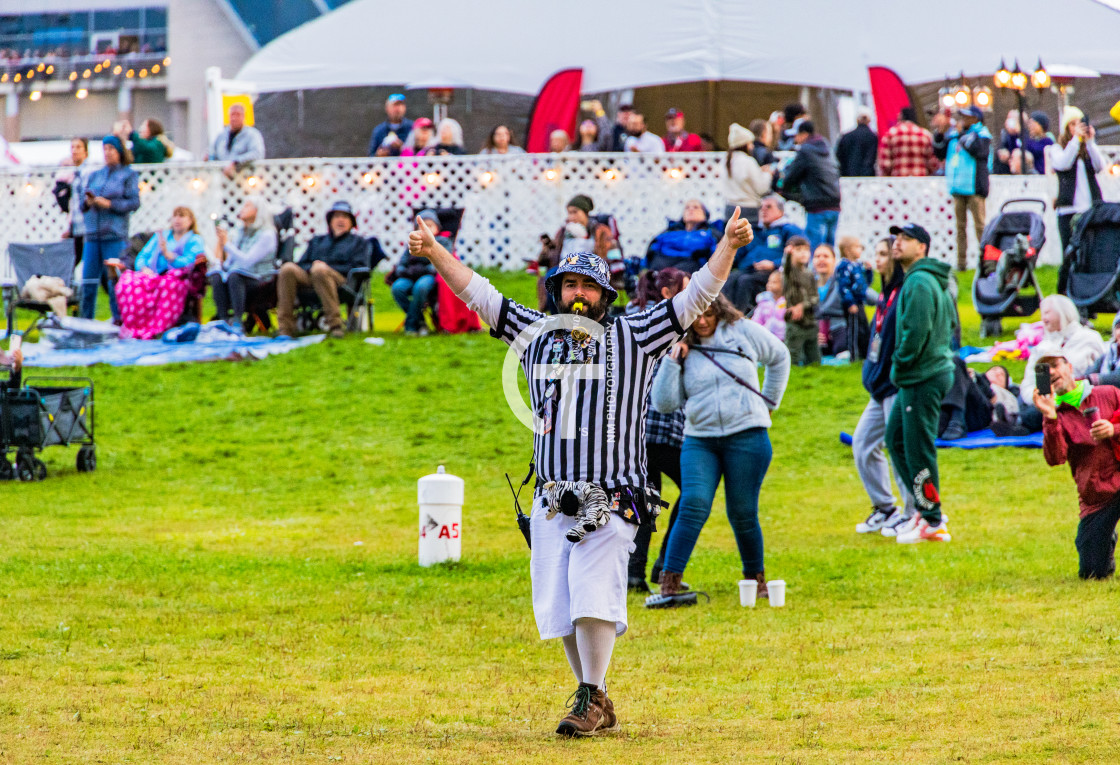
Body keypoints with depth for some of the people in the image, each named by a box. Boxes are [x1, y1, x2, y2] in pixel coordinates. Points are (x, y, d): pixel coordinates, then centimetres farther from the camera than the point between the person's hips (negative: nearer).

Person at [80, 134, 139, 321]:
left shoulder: (128, 175, 6)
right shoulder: (94, 175, 20)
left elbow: (134, 202, -4)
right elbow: (82, 203, 18)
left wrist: (109, 204, -12)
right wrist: (87, 202, -5)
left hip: (115, 235, -4)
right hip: (92, 235, 4)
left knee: (115, 281, -8)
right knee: (88, 280, 1)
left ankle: (119, 319, -5)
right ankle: (85, 319, 7)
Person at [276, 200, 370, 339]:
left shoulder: (358, 242, 24)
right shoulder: (317, 240, 35)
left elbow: (359, 269, 6)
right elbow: (302, 264, 22)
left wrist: (328, 267, -5)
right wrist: (312, 267, -3)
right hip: (309, 277, 3)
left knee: (320, 270, -39)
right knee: (288, 268, -29)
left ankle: (334, 324, -39)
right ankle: (285, 327, -36)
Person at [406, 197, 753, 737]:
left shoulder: (631, 339, 5)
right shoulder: (537, 337, 15)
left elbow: (694, 298, 0)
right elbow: (480, 295, 16)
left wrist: (728, 247, -12)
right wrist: (434, 252, 8)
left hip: (610, 500, -4)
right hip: (551, 502, 4)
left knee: (593, 597, -17)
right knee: (559, 606, 3)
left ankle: (590, 701, -10)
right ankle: (598, 704, 15)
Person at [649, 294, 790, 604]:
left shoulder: (743, 332, 3)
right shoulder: (683, 350, 5)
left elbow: (779, 357, 20)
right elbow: (664, 403, 0)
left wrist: (769, 401, 17)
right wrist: (672, 362, -8)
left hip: (747, 436, -1)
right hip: (699, 440, 1)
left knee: (742, 513, 1)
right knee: (694, 505, -16)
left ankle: (756, 578, 22)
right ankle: (669, 585, -18)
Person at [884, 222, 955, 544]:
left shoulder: (919, 282, -17)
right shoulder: (935, 281, 16)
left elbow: (916, 331, -24)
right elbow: (950, 322, 23)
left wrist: (899, 366, -11)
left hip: (923, 380, -11)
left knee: (918, 449, -6)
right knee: (896, 438, 16)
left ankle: (933, 523, 0)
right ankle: (925, 507, 20)